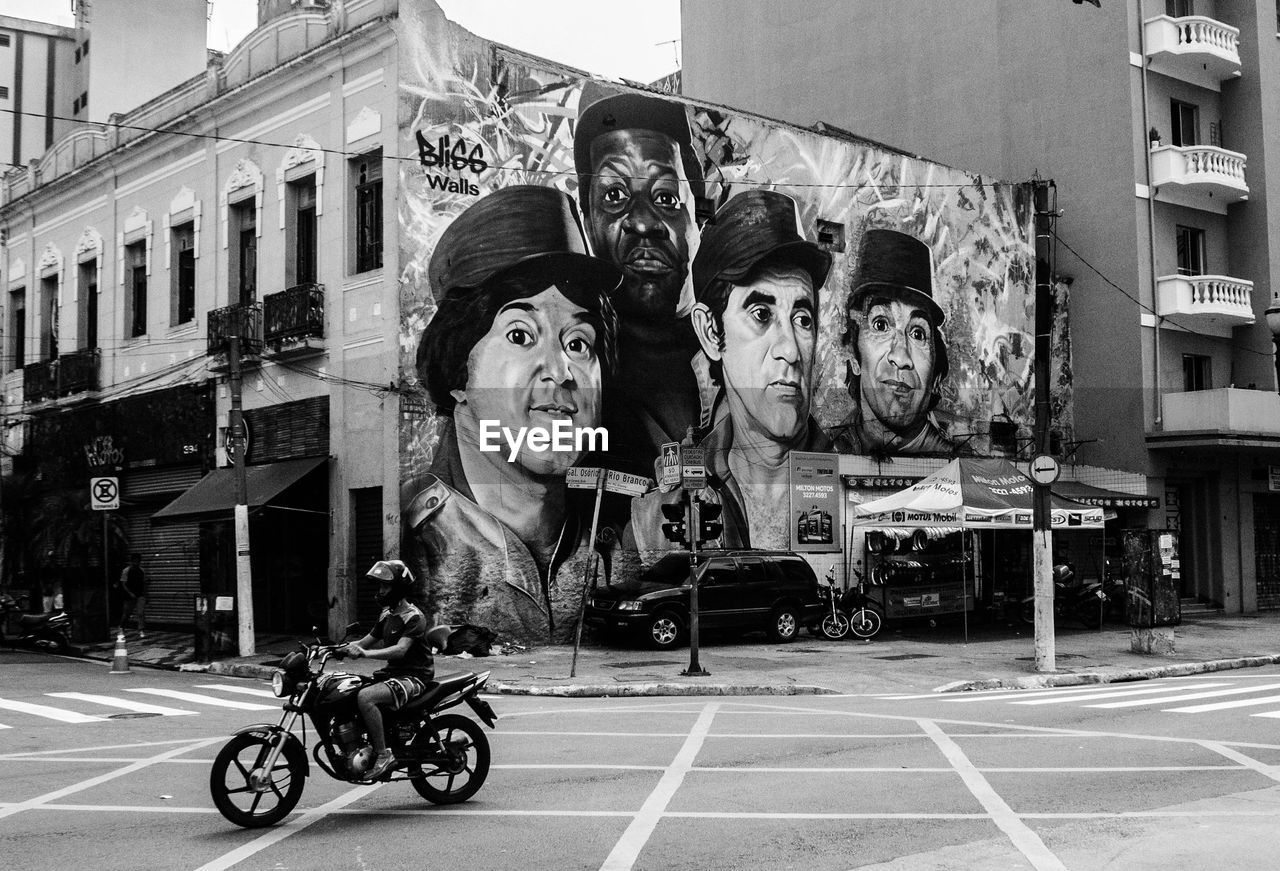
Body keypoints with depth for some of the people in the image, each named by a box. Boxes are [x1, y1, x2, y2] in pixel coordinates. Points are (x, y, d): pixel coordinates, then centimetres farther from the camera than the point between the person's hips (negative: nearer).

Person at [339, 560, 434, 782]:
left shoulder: (413, 617, -15)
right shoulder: (387, 614, 15)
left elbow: (400, 650, -28)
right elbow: (368, 640, 18)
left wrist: (364, 653, -38)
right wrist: (341, 648, 1)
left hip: (413, 676, -10)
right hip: (391, 672, 10)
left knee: (365, 697, -31)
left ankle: (384, 754, -25)